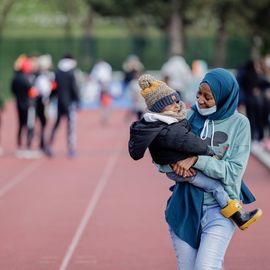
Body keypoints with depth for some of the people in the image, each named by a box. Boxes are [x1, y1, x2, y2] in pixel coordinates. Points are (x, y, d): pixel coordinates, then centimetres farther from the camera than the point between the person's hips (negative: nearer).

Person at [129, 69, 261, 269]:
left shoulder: (239, 123, -3)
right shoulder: (187, 117, 3)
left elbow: (233, 171, -11)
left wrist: (195, 160, -19)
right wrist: (174, 165, -18)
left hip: (219, 209, -3)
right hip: (185, 207, 3)